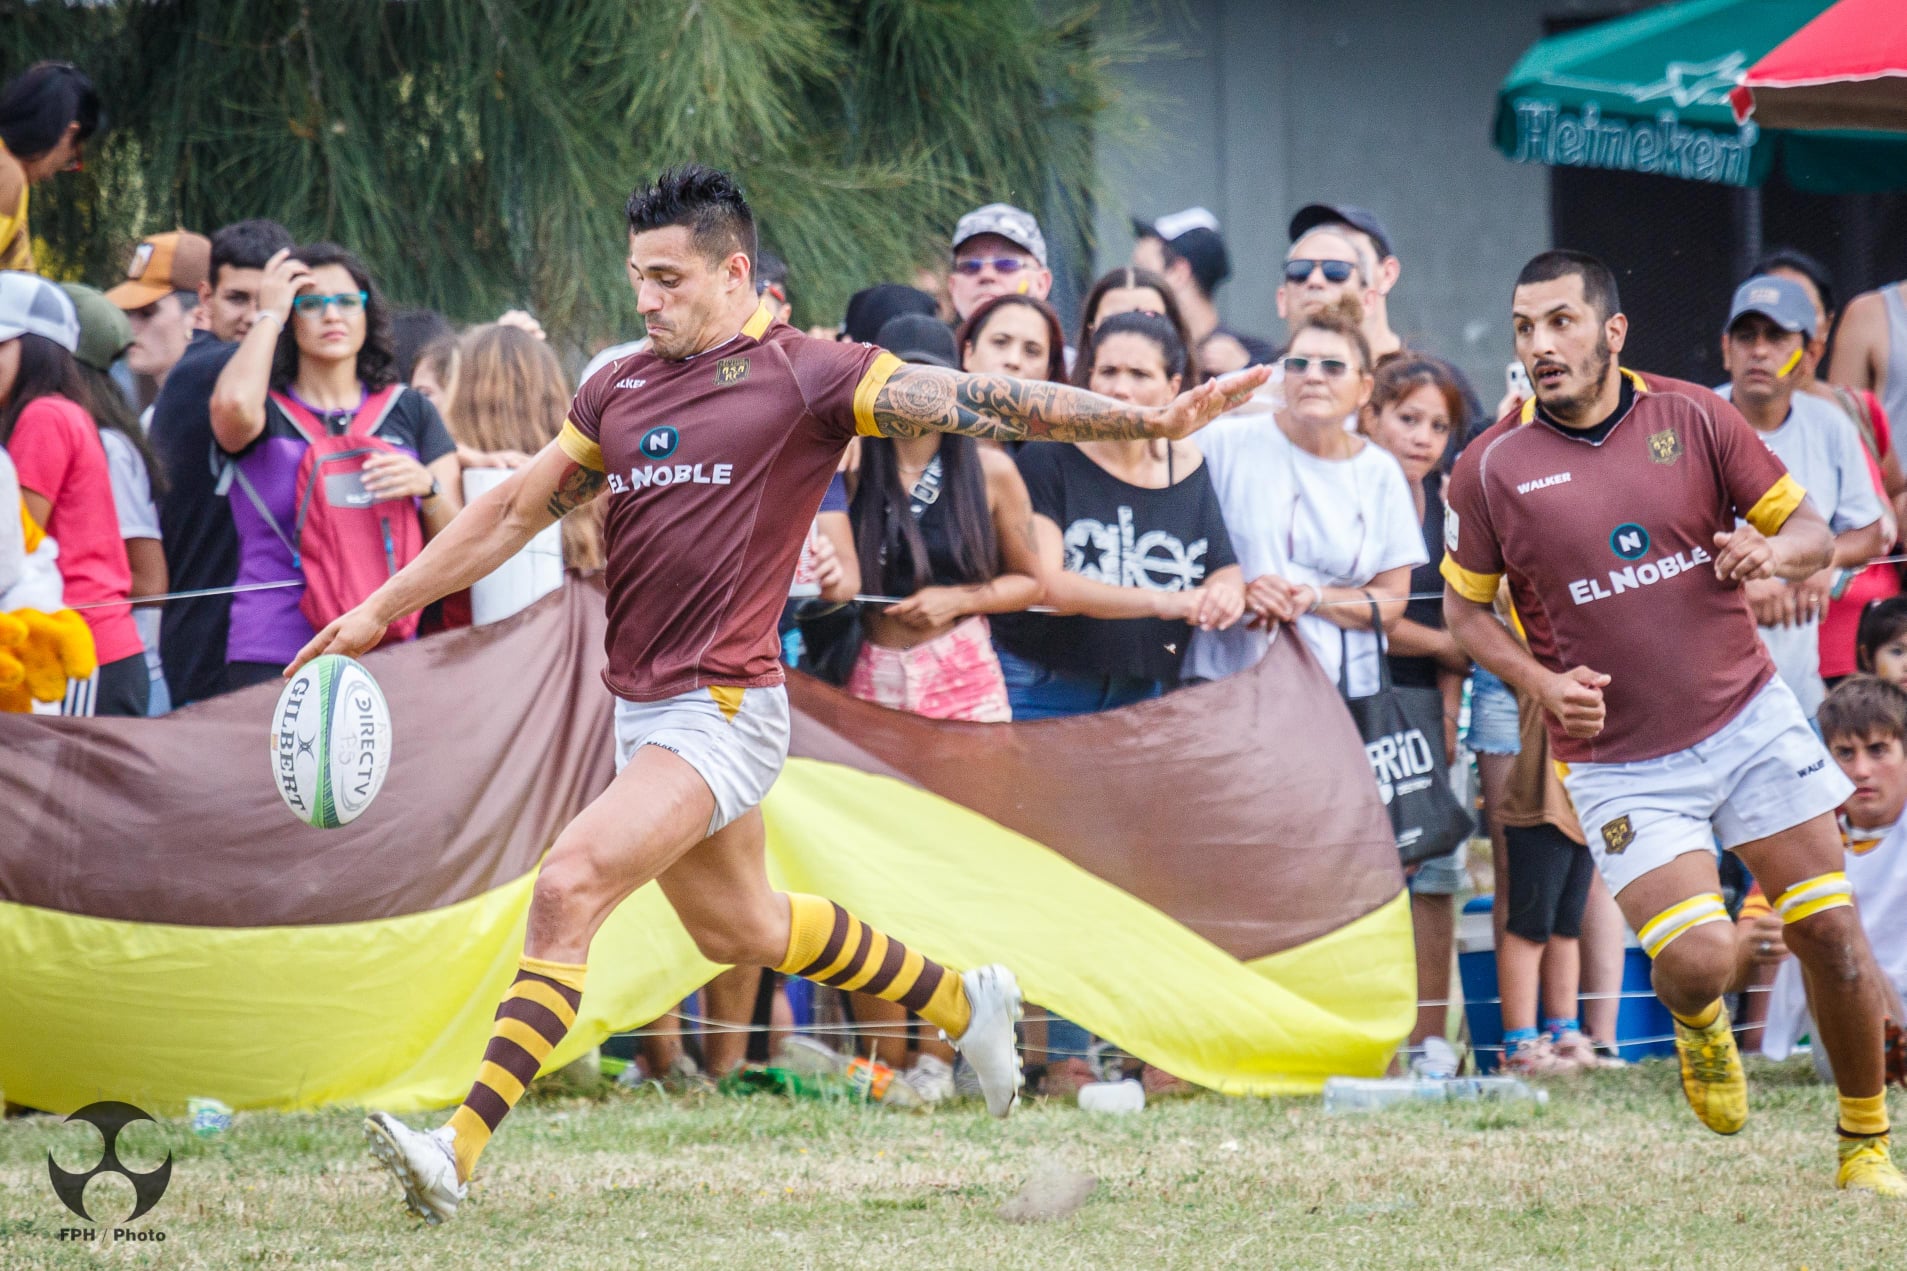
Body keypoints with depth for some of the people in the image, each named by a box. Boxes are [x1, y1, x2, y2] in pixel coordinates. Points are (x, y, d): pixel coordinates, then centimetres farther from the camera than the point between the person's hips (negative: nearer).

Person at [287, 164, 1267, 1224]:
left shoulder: (802, 374, -6)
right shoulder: (619, 392, 12)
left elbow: (973, 403, -10)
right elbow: (516, 509, 19)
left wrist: (1145, 420, -18)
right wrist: (380, 610, 17)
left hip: (723, 709, -8)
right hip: (643, 711, 8)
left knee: (569, 888, -21)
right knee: (737, 930, 21)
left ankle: (462, 1150, -24)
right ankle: (962, 1002, 42)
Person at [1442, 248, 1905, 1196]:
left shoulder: (1694, 416, -2)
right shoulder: (1491, 467, -4)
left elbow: (1810, 533, 5)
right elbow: (1464, 606, 7)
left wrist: (1772, 553, -18)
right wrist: (1542, 683, -10)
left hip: (1749, 719, 2)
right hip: (1619, 758, -2)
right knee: (1697, 961, -16)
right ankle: (1698, 1026, 23)